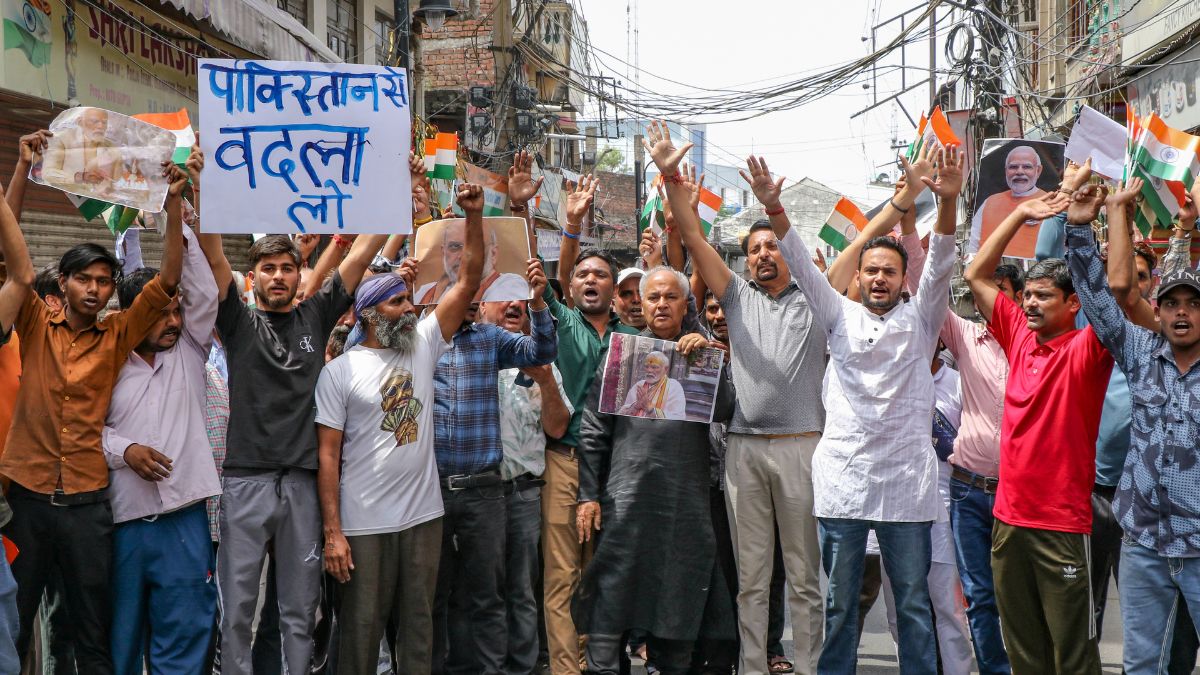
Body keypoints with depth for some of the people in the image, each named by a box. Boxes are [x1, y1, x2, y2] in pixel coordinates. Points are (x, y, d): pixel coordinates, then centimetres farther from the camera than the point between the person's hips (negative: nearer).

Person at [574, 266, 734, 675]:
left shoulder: (700, 354, 13)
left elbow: (724, 411, -1)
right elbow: (593, 430, 4)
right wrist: (588, 495, -2)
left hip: (687, 499, 2)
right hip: (628, 495, -2)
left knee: (680, 597, 8)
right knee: (613, 595, -3)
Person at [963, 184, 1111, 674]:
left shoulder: (1085, 349, -7)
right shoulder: (1019, 337, 8)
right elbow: (976, 276, 13)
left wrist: (1084, 224, -24)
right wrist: (1020, 215, 9)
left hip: (1063, 526, -5)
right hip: (1009, 518, 6)